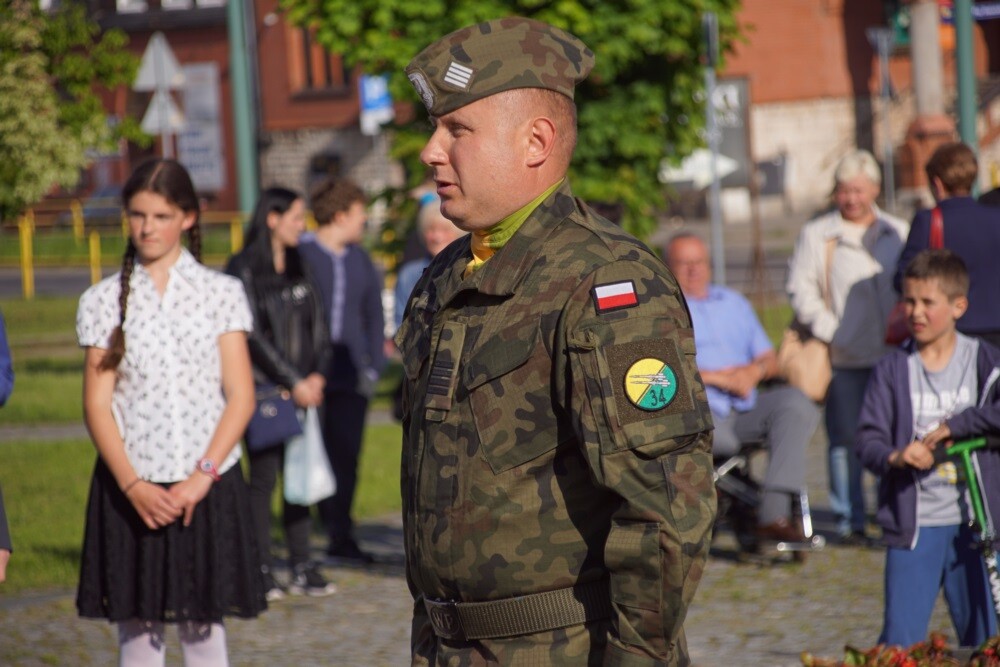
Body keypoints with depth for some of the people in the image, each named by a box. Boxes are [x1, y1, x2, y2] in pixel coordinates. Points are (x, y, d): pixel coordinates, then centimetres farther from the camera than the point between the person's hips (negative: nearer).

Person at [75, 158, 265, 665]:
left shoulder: (221, 294, 4)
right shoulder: (104, 301, 5)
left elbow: (240, 397, 0)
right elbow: (97, 404, 0)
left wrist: (202, 477, -11)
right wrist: (132, 485, -12)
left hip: (206, 484, 0)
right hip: (131, 485, 0)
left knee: (203, 625, 2)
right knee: (137, 626, 3)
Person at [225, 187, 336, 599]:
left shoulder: (299, 268, 13)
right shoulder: (244, 269, -5)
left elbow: (318, 325, 13)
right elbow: (254, 334, -9)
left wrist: (317, 374, -3)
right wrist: (293, 382, -10)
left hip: (304, 388, 6)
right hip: (263, 389, -6)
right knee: (263, 478, -4)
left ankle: (302, 568, 10)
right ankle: (263, 571, 1)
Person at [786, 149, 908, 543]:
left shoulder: (898, 233, 13)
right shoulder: (816, 235, 5)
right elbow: (801, 289, 1)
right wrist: (830, 331, -9)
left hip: (892, 352, 2)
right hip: (844, 357, -2)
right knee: (846, 440, 0)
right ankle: (850, 520, 7)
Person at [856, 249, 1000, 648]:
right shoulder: (893, 369, 4)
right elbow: (868, 440, -2)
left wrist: (955, 425, -18)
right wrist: (895, 457, -21)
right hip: (913, 523, 0)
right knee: (900, 644, -3)